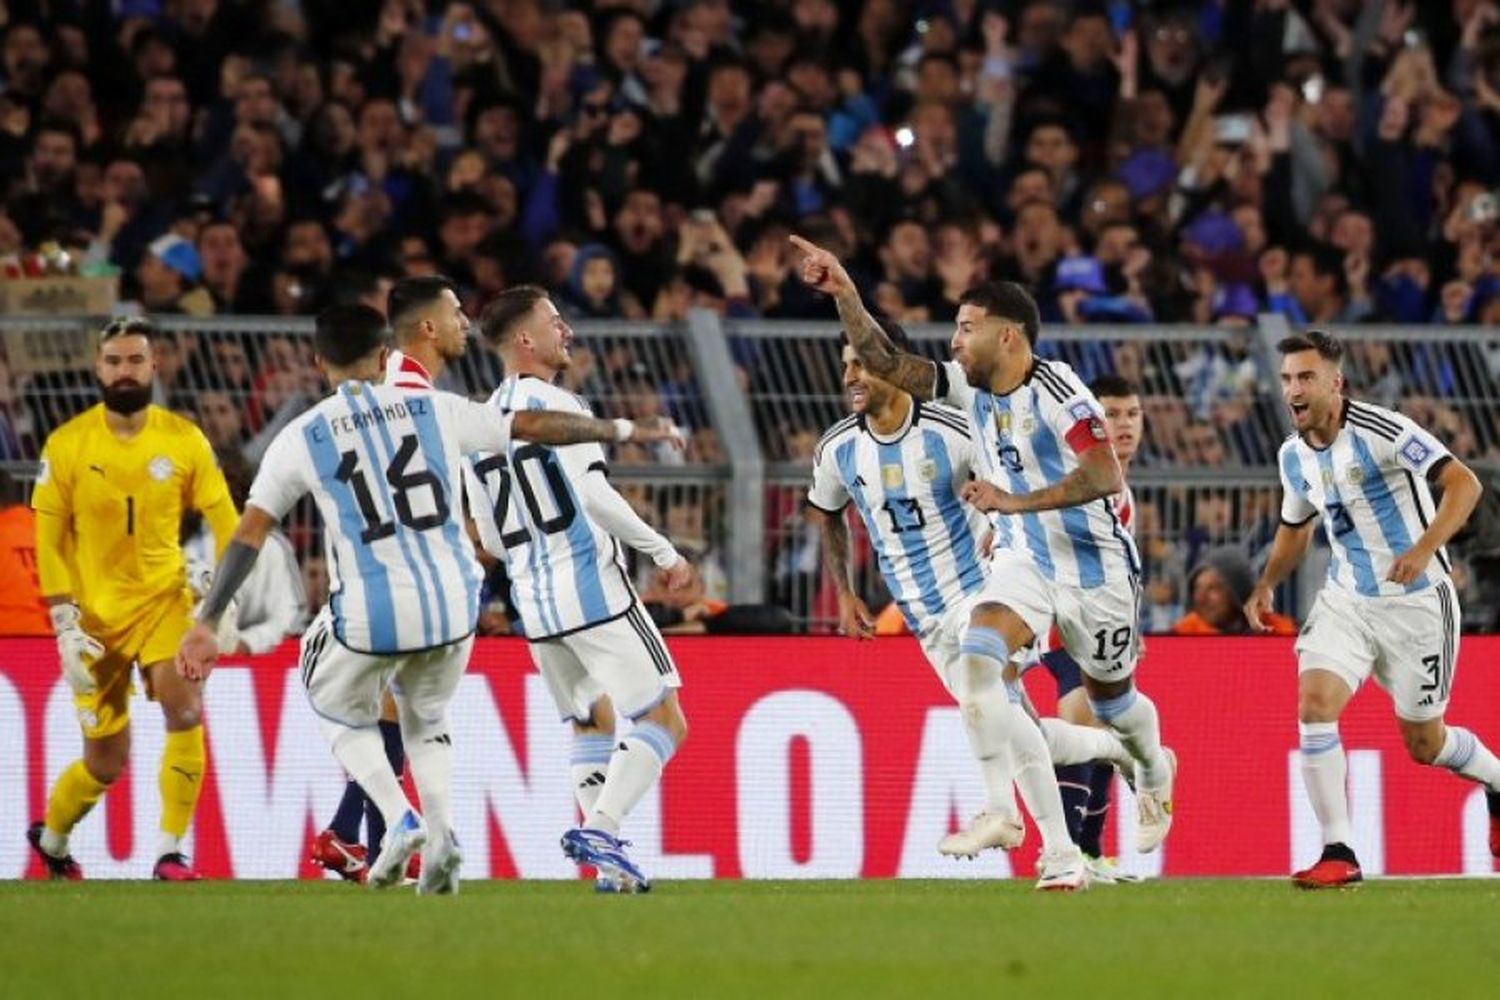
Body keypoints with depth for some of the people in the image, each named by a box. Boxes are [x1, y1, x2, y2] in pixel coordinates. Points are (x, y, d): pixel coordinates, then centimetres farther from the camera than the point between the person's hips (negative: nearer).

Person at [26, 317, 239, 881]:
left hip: (163, 599, 1)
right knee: (107, 761, 4)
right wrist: (65, 624, -10)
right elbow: (49, 540, -3)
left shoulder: (184, 440, -4)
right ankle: (50, 836, 35)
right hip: (95, 613, -1)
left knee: (184, 709, -24)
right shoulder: (67, 445, -7)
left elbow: (223, 521, 2)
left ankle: (170, 852, -15)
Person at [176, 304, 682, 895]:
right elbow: (536, 427, 11)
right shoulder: (436, 410, 4)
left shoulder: (299, 440, 1)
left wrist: (205, 623, 0)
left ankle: (400, 820, 1)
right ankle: (442, 834, 4)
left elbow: (249, 536, -2)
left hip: (370, 616, -3)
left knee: (342, 713, 25)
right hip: (451, 606, 3)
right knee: (426, 717, 28)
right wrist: (622, 431, 25)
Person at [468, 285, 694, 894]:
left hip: (533, 599, 8)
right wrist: (664, 553, -12)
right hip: (591, 587, -8)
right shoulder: (555, 406, -11)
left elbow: (492, 539, 15)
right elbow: (596, 497, -20)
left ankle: (609, 862, 8)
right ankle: (600, 829, -20)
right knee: (663, 722, -4)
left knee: (590, 725, 18)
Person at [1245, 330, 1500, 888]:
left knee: (1424, 743, 6)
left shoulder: (1381, 431, -18)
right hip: (1346, 600, 5)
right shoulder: (1294, 455, 3)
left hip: (1416, 601, -5)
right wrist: (1266, 585, 9)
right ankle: (1338, 854, -13)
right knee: (1314, 702, -18)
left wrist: (1425, 549, -35)